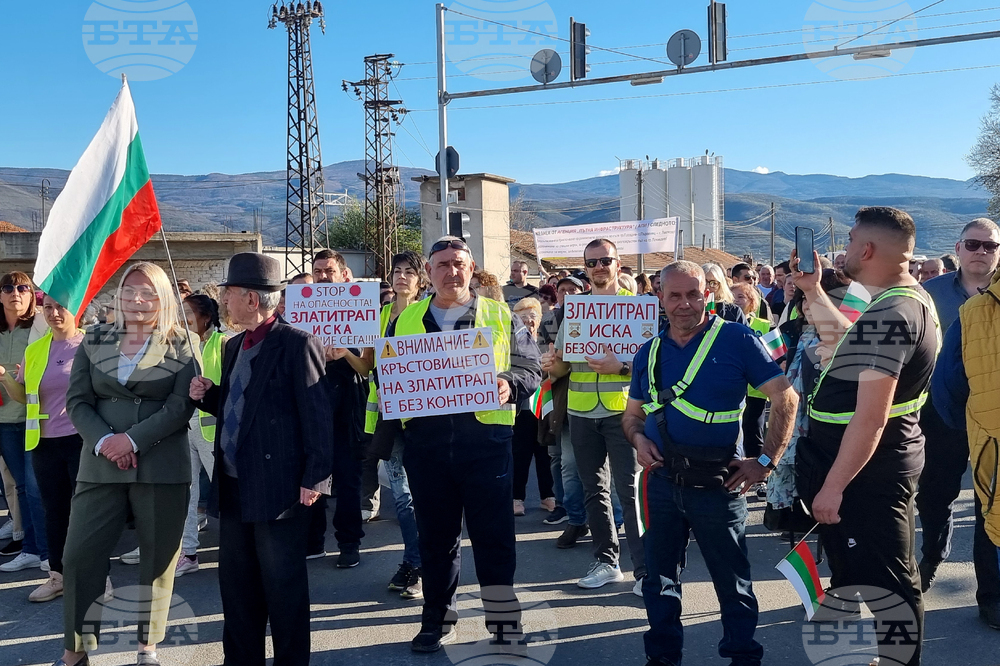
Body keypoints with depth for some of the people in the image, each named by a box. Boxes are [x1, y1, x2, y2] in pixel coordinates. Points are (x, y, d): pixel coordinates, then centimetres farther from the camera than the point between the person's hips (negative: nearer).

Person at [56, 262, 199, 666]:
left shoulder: (180, 346, 0)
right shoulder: (94, 341, 9)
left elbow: (181, 406, -9)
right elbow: (77, 401, 4)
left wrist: (132, 439, -17)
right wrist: (103, 441, -12)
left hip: (161, 467, -2)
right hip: (100, 465, 2)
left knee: (158, 558, 6)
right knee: (80, 554, 3)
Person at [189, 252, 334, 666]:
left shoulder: (297, 344, -13)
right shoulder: (233, 346, 15)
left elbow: (318, 415, -16)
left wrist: (315, 479, -18)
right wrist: (207, 395, 4)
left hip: (279, 487, -9)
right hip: (233, 486, 9)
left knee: (283, 586, 3)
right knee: (236, 583, 18)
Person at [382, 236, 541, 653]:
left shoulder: (501, 318, 7)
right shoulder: (404, 321, 13)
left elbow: (531, 370, 6)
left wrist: (509, 385, -15)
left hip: (486, 438, -2)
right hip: (425, 441, 2)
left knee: (493, 535, 2)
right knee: (436, 536, 11)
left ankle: (504, 623, 14)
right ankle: (438, 620, 26)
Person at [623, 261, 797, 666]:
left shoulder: (737, 340, -8)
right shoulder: (649, 352, 7)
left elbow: (785, 399, -7)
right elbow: (632, 414, 17)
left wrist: (766, 461, -11)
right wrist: (638, 437, -5)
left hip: (717, 483, -4)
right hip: (661, 480, 5)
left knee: (731, 579, 10)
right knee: (659, 575, 16)